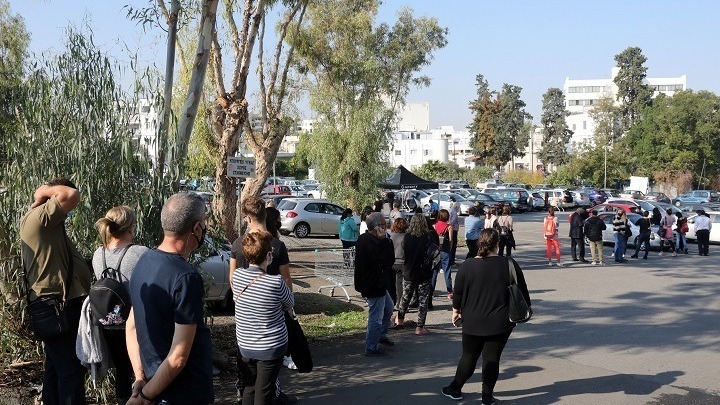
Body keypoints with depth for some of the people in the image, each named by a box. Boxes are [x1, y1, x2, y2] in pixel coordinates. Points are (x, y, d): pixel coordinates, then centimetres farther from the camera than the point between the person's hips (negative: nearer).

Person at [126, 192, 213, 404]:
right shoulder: (187, 277, -26)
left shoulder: (144, 261, 0)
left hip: (152, 381, 8)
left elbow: (131, 327, 7)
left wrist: (141, 379, 2)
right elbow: (178, 357, -26)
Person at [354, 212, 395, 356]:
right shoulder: (371, 243, -27)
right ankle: (371, 348, 10)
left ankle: (381, 335, 40)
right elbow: (389, 260, -26)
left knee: (388, 307, 26)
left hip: (376, 283, 11)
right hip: (374, 285, -11)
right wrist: (386, 240, -20)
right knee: (376, 317, 0)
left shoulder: (364, 239, 7)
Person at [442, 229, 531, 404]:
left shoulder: (467, 266, -8)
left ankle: (455, 388, 26)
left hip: (473, 322, 1)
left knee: (469, 356, 16)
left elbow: (458, 293, 2)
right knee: (492, 357, 9)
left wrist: (456, 310, 18)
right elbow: (522, 291, 1)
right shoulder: (509, 264, -8)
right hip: (500, 322, -1)